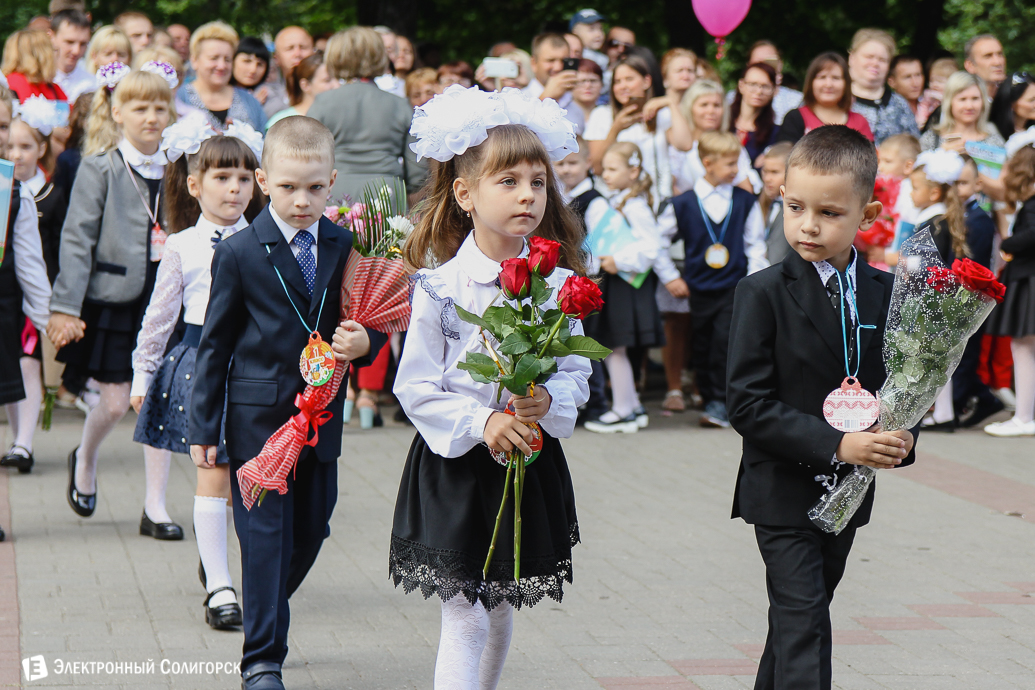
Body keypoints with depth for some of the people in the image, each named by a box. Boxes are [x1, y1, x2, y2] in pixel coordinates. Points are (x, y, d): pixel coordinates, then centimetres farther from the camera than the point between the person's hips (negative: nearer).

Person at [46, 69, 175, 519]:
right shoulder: (100, 170, -4)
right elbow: (76, 240, -7)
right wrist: (66, 307, -12)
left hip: (164, 299, 3)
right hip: (113, 299, -3)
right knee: (115, 402, 0)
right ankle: (84, 462, 32)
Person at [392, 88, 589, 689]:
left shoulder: (557, 285, -1)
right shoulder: (440, 286, -11)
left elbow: (577, 374, 4)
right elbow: (416, 387, -10)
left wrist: (548, 401, -17)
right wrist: (481, 423, -21)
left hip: (531, 462, 4)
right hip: (454, 466, -4)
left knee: (502, 614, 16)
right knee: (464, 617, -5)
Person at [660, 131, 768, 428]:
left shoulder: (746, 202, 2)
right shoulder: (683, 204, -1)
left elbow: (756, 245, 8)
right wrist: (669, 277, 8)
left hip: (734, 289, -1)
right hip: (699, 289, 2)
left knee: (725, 341, -14)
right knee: (702, 347, 7)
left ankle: (721, 404, -7)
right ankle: (709, 400, 21)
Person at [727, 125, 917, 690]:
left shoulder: (885, 293, 3)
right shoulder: (763, 294, -11)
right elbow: (747, 404, -15)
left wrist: (902, 436, -11)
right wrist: (835, 445, -23)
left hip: (846, 494, 5)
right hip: (783, 492, -5)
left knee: (800, 616, 17)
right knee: (803, 627, -10)